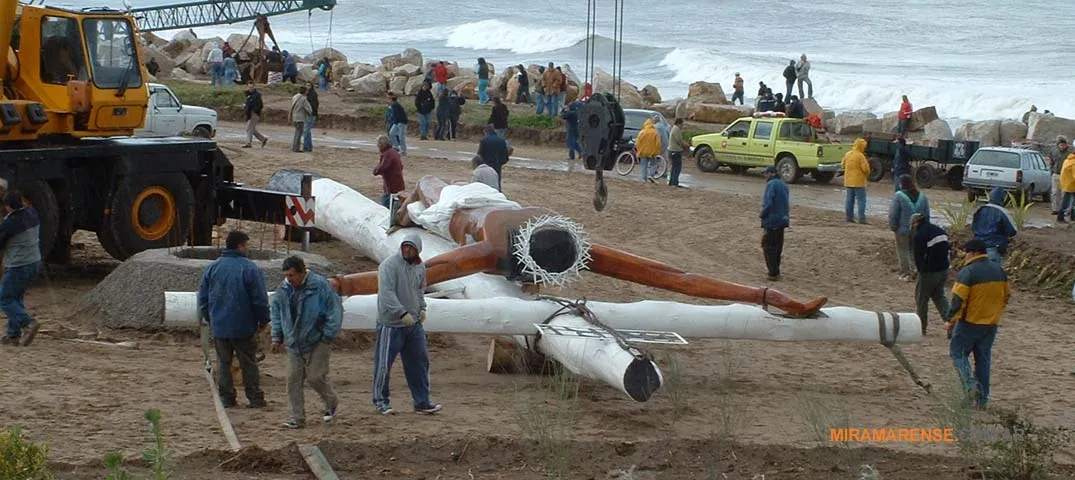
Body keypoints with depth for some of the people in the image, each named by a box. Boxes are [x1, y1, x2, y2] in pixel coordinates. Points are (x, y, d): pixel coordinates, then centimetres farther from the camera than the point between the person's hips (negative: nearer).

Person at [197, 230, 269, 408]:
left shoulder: (212, 268, 3)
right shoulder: (250, 269, -11)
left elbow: (203, 298, 9)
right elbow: (260, 300, -10)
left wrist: (210, 319, 21)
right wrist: (263, 320, 4)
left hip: (219, 327, 3)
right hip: (244, 327, -3)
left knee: (223, 362, 11)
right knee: (249, 363, 5)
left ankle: (227, 398, 10)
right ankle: (255, 398, 7)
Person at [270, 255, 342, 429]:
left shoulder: (320, 286, -14)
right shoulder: (283, 289, 3)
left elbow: (335, 311, -11)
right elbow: (276, 312, 17)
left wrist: (328, 336, -12)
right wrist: (277, 336, 12)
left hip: (317, 342, -5)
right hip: (294, 343, 5)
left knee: (315, 377, -6)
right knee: (293, 380, 2)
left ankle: (331, 403, 23)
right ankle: (297, 418, 9)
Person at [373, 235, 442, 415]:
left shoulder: (420, 267, 8)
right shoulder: (389, 265, -15)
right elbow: (387, 293, -24)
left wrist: (422, 308, 8)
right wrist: (402, 313, -29)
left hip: (414, 323, 7)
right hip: (391, 324, -7)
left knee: (419, 361, 7)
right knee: (384, 363, 2)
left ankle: (422, 402, 14)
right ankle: (381, 401, 17)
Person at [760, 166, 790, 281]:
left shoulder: (771, 184, -15)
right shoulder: (783, 185, 12)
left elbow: (768, 203, -22)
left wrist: (762, 215, -8)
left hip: (771, 221, -9)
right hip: (782, 220, 9)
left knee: (769, 247, -2)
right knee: (778, 246, 17)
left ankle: (773, 273, -4)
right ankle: (775, 271, 25)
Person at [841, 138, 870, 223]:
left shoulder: (847, 154, 4)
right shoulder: (860, 156, -15)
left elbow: (842, 165, 12)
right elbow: (865, 168, -17)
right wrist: (867, 175, 4)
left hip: (848, 181, 6)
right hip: (859, 182, -6)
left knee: (849, 200, 12)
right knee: (861, 201, -3)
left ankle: (848, 217, 13)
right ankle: (861, 218, -7)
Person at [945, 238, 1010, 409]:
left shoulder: (967, 273, -17)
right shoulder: (999, 270, 6)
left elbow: (958, 300, -19)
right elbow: (1007, 295, 15)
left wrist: (951, 320, -11)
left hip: (970, 322, -6)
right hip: (991, 323, 6)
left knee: (958, 352, 7)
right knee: (983, 358, 13)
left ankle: (970, 384, -13)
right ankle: (982, 398, 14)